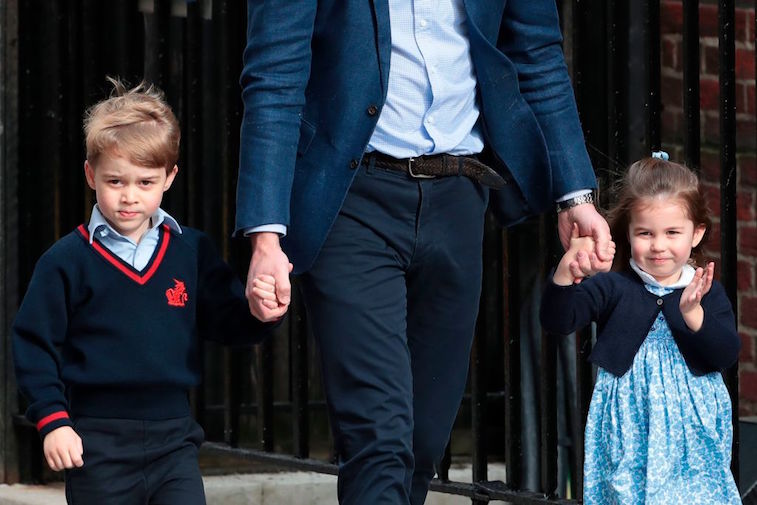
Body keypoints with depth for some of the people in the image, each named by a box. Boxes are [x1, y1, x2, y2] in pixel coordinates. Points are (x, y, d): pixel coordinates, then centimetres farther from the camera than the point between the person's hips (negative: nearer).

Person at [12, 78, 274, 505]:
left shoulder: (193, 252, 6)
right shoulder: (66, 261, -2)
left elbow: (228, 323, 8)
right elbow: (33, 344, -2)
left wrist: (258, 312, -15)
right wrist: (53, 420, -10)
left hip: (174, 439, 2)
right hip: (97, 445, -2)